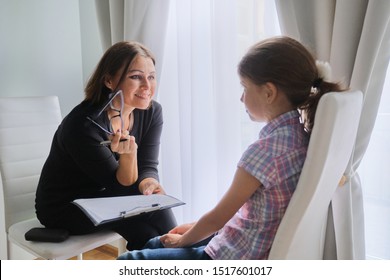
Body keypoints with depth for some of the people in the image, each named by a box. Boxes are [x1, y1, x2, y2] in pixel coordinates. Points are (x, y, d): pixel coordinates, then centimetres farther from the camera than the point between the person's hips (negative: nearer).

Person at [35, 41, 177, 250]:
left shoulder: (152, 112, -8)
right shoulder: (83, 124, -27)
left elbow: (148, 166, -7)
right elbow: (122, 187, -22)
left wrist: (148, 183, -30)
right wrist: (129, 153, -41)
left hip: (106, 198, 5)